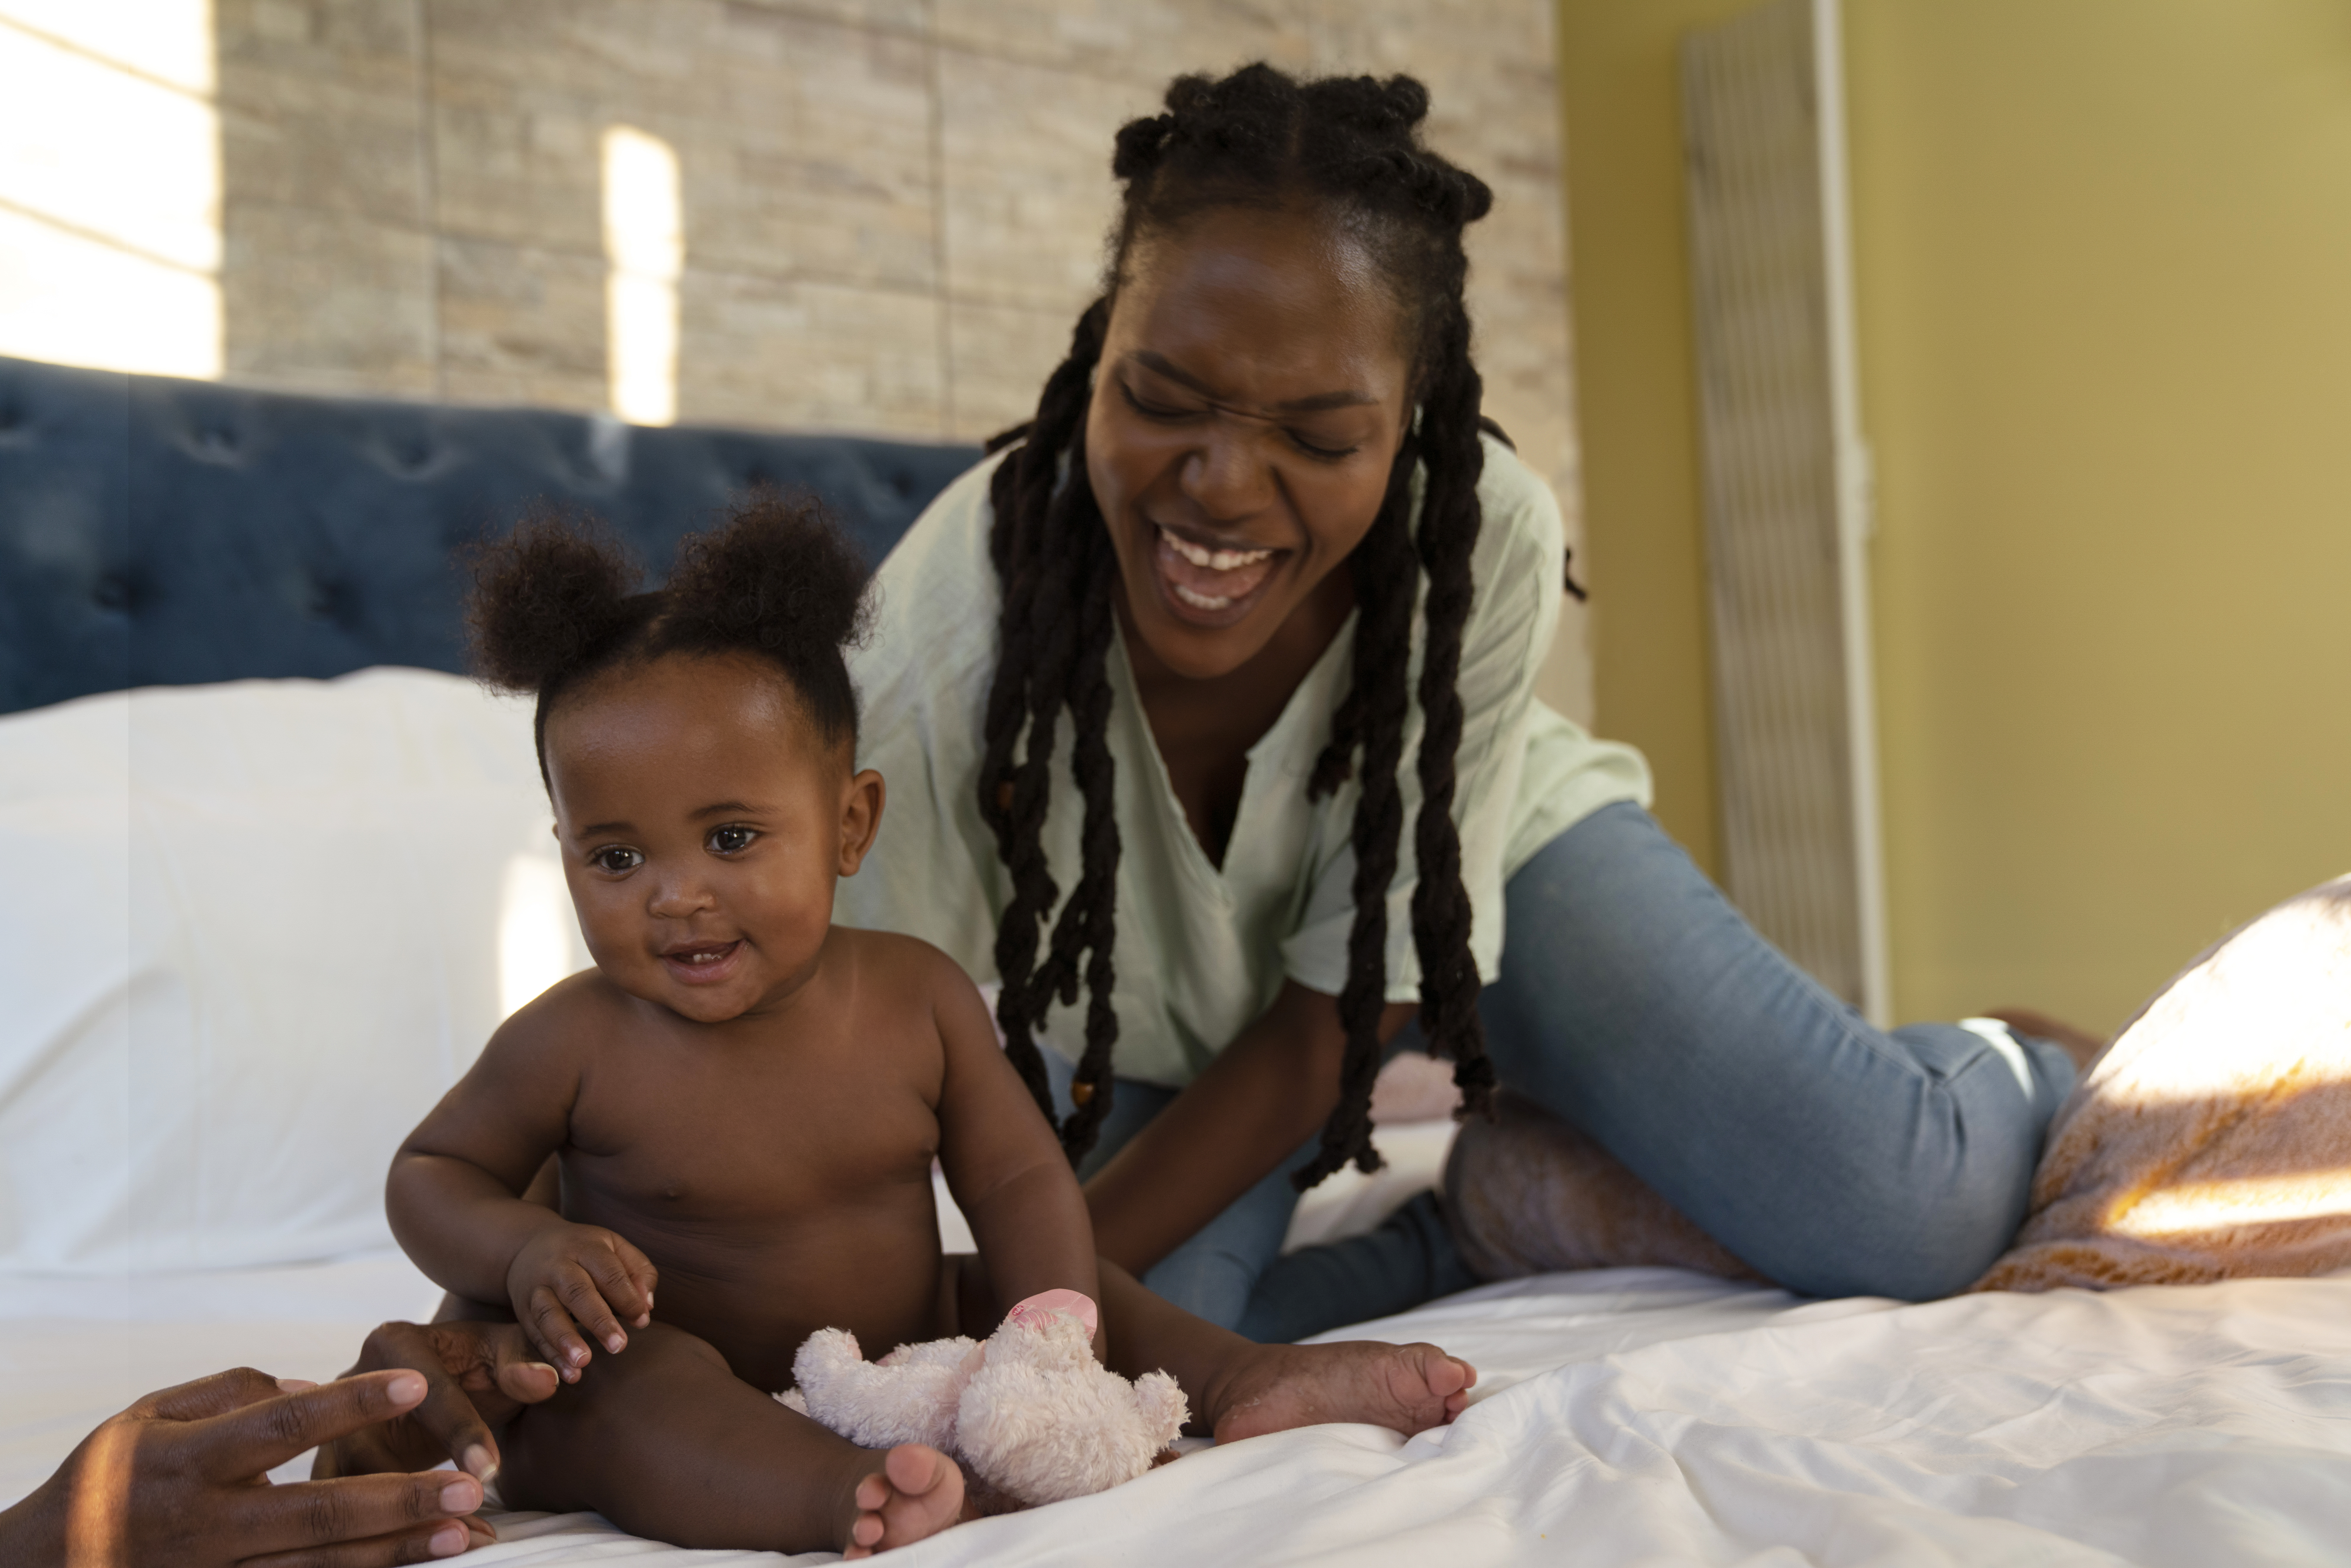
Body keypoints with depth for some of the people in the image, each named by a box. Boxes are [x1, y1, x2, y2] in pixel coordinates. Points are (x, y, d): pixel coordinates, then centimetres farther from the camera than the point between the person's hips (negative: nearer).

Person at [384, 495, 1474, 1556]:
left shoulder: (919, 999, -7)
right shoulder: (576, 1045, -14)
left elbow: (1017, 1179, -3)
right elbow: (430, 1173, -1)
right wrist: (525, 1253, -23)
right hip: (677, 1391, -5)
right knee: (635, 1384, -36)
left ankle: (1240, 1378, 5)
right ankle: (850, 1504, -58)